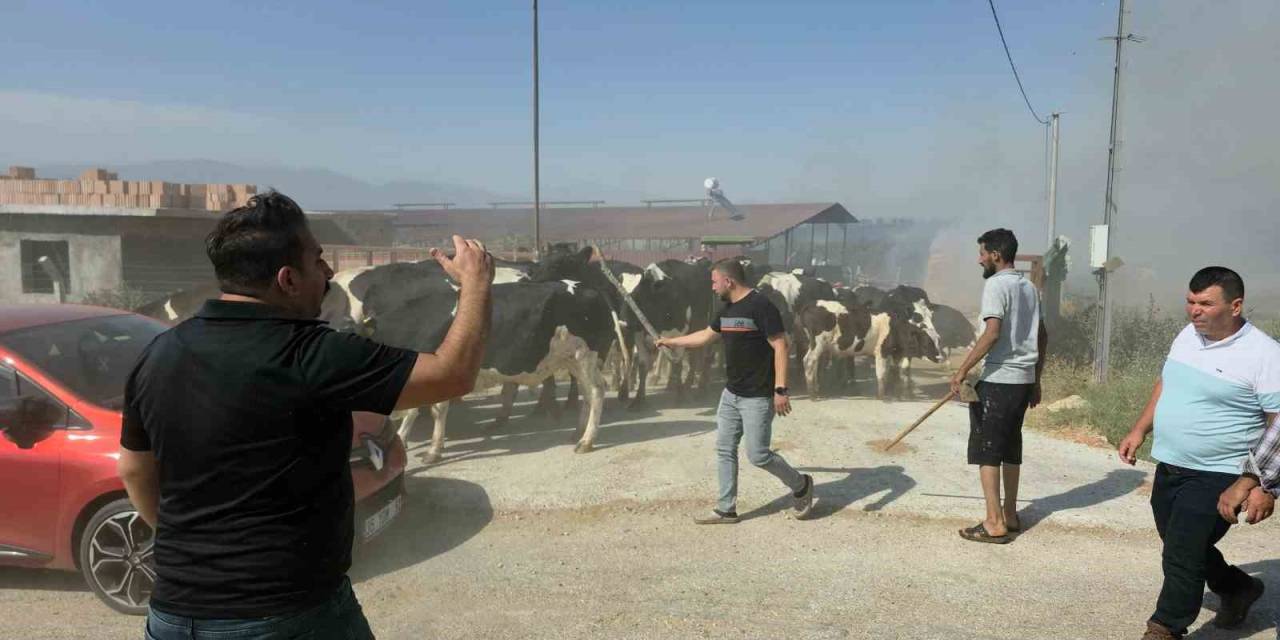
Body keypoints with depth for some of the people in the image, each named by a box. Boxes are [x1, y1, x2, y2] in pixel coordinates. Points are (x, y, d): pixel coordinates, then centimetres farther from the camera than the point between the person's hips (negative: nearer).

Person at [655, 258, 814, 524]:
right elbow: (705, 336, 25)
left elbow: (780, 347, -18)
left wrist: (780, 389, -23)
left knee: (758, 454, -4)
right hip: (731, 393, 9)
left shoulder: (761, 306, -16)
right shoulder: (728, 309, 10)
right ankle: (726, 509, 20)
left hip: (757, 397, -8)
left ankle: (801, 485, 21)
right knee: (724, 450, 9)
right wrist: (670, 341, 31)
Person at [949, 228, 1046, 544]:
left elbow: (992, 333, -22)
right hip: (1024, 379, 9)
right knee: (1010, 448, 16)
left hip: (998, 379, -8)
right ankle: (1010, 516, 23)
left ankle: (994, 524, -1)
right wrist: (1036, 381, 23)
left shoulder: (996, 284, -11)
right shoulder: (1029, 287, 14)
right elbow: (1042, 337, 18)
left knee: (986, 450, -2)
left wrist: (962, 370, -21)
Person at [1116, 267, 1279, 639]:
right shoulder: (1188, 335, 5)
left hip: (1216, 478, -8)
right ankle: (1238, 589, 48)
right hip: (1169, 468, 8)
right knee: (1185, 547, 22)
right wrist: (1139, 431, 13)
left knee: (1182, 557, -7)